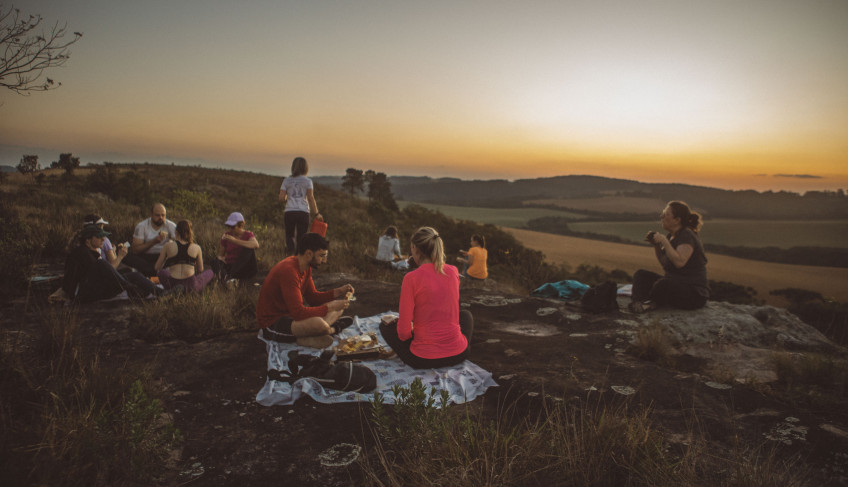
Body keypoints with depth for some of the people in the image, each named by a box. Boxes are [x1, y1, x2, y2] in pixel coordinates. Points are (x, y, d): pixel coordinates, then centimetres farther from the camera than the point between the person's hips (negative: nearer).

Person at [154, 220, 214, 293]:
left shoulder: (168, 246, -2)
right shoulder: (196, 248, -1)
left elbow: (157, 267, 8)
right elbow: (200, 270, 12)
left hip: (172, 285, -1)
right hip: (191, 287, 1)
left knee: (160, 271, 33)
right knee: (210, 272, 29)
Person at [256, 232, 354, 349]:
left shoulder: (305, 267, 3)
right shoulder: (288, 270, -27)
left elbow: (312, 297, 10)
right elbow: (298, 312, -31)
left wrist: (338, 292, -4)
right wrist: (330, 307, -25)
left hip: (291, 315, 10)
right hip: (272, 324, -10)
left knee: (339, 308, 7)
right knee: (319, 324, -37)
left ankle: (307, 336, -12)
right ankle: (332, 329, -2)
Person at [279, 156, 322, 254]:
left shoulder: (287, 181, 6)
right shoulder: (307, 181, 0)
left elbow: (281, 198, 0)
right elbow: (310, 198, -5)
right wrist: (317, 213, 1)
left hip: (289, 212, 1)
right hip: (303, 212, -1)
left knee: (290, 235, 12)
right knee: (301, 237, 9)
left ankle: (291, 251, -11)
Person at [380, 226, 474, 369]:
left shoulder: (412, 278, -15)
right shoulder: (453, 272, 0)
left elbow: (404, 331, -12)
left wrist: (411, 330, 10)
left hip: (423, 359, -4)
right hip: (458, 354, 4)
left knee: (386, 325, 23)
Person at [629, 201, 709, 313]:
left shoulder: (687, 236, -15)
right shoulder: (671, 235, 11)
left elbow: (679, 262, -30)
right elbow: (664, 263, 19)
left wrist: (664, 241, -24)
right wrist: (656, 245, 4)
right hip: (674, 285, 9)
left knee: (663, 284, -38)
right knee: (640, 274, -4)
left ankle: (650, 304, -13)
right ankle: (639, 303, -28)